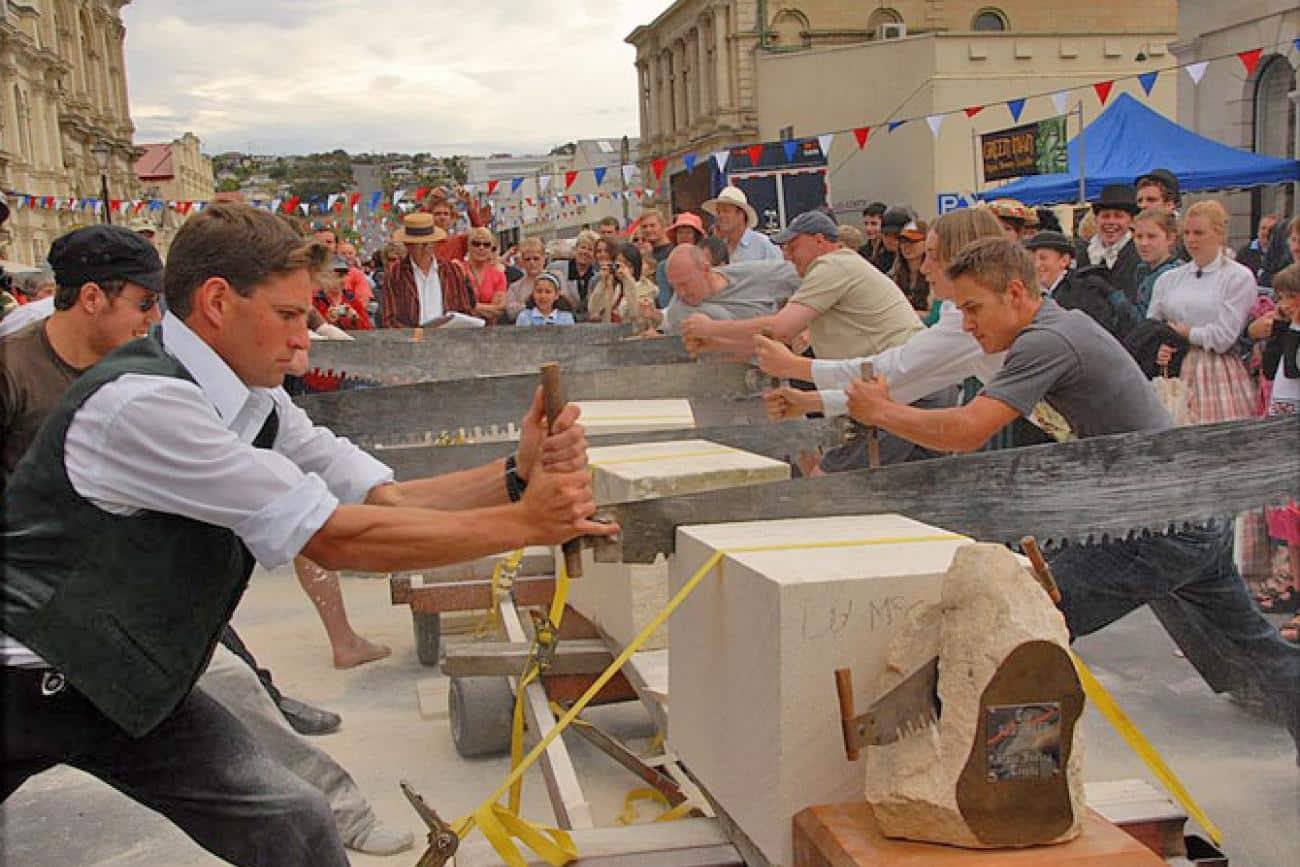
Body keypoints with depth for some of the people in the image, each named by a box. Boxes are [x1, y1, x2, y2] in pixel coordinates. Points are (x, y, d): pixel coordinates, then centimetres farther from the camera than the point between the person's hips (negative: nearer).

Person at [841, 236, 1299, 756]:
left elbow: (965, 432, -27)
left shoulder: (1048, 341, -19)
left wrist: (881, 412, -14)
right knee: (1248, 650, 24)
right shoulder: (1067, 321, 12)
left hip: (1162, 530, -10)